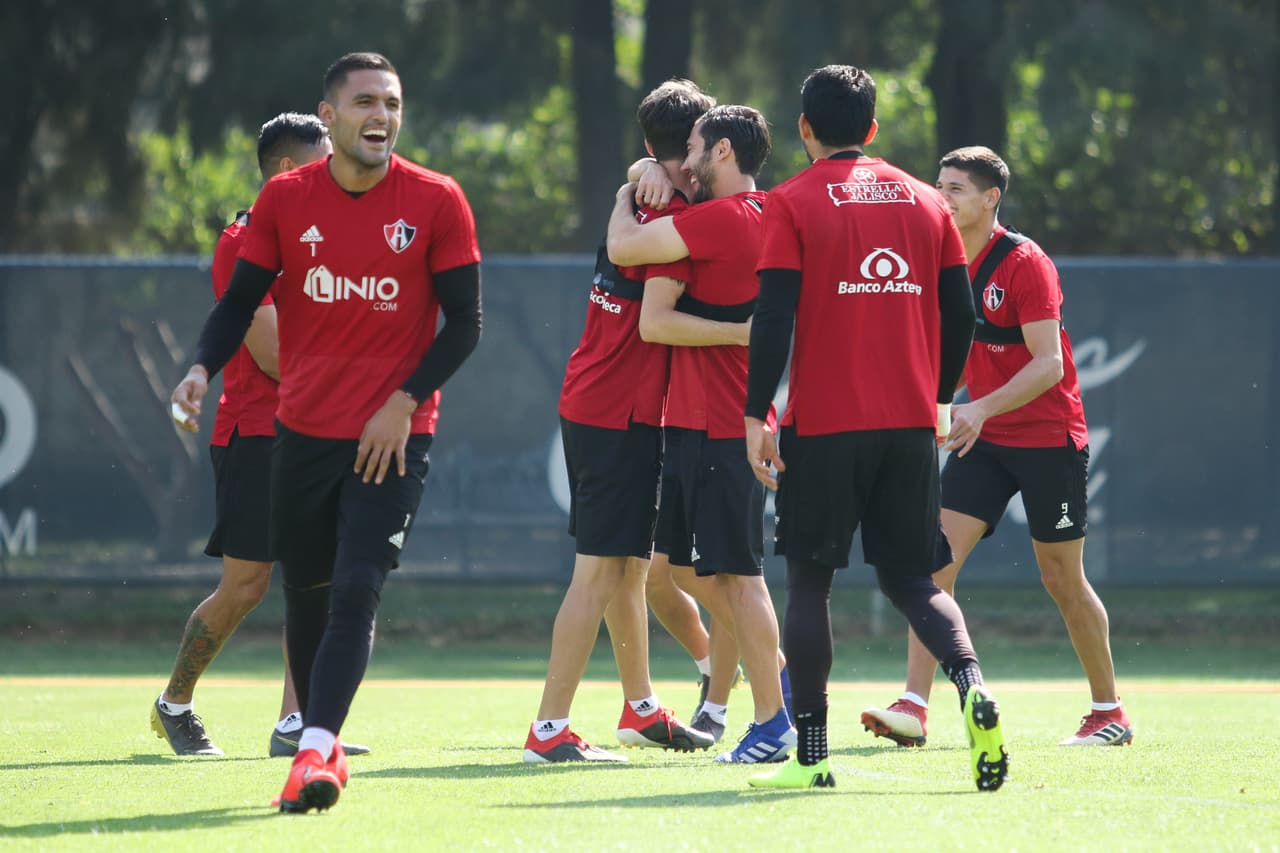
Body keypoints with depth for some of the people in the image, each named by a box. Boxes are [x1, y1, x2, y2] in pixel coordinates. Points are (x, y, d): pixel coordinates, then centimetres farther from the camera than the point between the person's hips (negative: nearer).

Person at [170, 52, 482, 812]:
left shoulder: (437, 202, -4)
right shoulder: (286, 199, 2)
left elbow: (464, 323, -2)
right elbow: (241, 300, 5)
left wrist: (405, 401, -13)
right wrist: (203, 369, -13)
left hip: (394, 436, -3)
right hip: (304, 429, 3)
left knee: (355, 593, -16)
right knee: (307, 598, 10)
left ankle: (314, 752, -22)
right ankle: (322, 744, 25)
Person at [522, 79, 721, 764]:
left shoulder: (638, 201, 12)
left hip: (590, 406, 10)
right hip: (622, 415, -10)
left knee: (627, 566, 20)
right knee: (600, 571, -9)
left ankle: (641, 709, 33)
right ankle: (549, 730, -11)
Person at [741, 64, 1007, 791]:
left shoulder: (793, 205, -2)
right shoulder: (925, 201, 10)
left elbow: (775, 317, -10)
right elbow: (960, 314, 10)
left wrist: (758, 415, -5)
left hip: (824, 426, -4)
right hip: (912, 425, 4)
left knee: (810, 579, 6)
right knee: (912, 579, 10)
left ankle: (811, 753, 4)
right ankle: (972, 686, -18)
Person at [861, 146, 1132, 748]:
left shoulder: (1024, 263, -15)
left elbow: (1049, 364, -22)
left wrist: (982, 409, -32)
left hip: (1049, 438, -6)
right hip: (983, 440, 6)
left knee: (1062, 580, 3)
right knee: (935, 560, -11)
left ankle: (1109, 711, 20)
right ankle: (913, 707, -17)